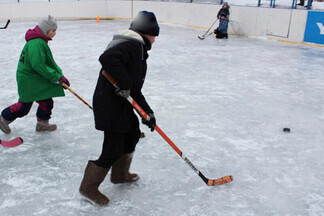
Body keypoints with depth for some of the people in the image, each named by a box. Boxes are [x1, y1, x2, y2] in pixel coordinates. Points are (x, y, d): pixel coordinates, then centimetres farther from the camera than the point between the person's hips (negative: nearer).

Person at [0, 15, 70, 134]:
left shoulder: (41, 41, 9)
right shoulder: (36, 43, -25)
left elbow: (49, 62, 12)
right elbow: (38, 65, -31)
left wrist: (60, 75, 2)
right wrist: (56, 77, -25)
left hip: (38, 78, 10)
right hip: (28, 80, -10)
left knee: (46, 101, 12)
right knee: (24, 106, 2)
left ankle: (42, 123, 27)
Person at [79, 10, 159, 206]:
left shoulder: (137, 48, 16)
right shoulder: (132, 45, -16)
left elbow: (135, 89, 15)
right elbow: (107, 58, -36)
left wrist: (147, 112, 11)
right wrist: (124, 83, -28)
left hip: (122, 103, 11)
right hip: (110, 105, -11)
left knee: (133, 135, 24)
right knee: (113, 151, -3)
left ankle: (120, 174, 43)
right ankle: (89, 187, 17)